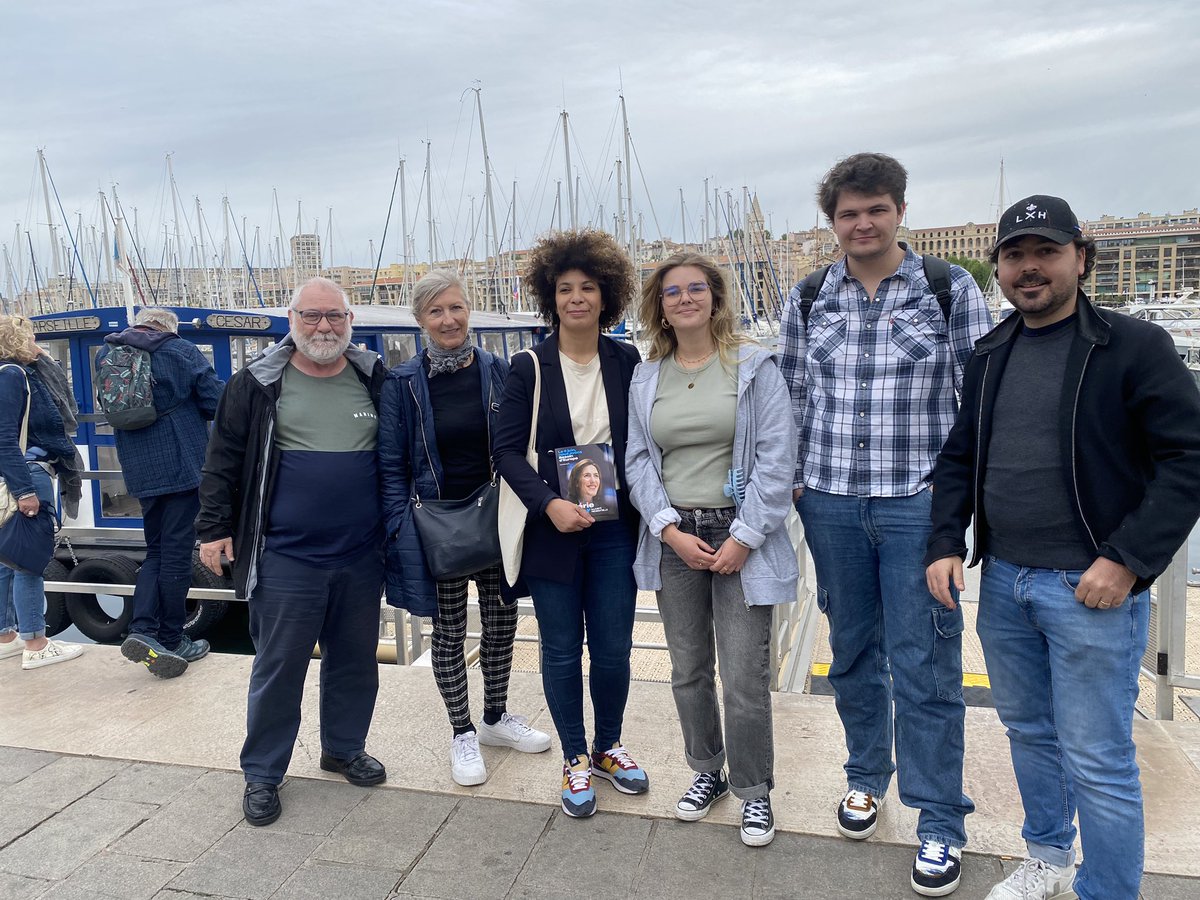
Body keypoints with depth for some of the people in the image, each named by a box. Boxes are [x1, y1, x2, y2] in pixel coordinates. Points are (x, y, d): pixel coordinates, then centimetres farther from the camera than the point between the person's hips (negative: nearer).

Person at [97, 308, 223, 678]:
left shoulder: (106, 354, 8)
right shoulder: (181, 351, -8)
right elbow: (215, 402, -8)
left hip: (138, 468, 5)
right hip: (182, 464, -5)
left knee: (157, 550, 16)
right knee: (177, 551, 3)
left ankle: (143, 630, 0)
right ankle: (170, 641, 10)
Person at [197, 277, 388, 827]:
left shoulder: (376, 381, 5)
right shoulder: (258, 384, -1)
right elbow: (224, 459, 3)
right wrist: (215, 527, -1)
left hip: (361, 557, 3)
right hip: (286, 559, -3)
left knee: (356, 661, 15)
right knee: (279, 667, 5)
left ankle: (345, 748, 35)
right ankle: (262, 773, 21)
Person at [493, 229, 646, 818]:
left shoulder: (627, 363, 3)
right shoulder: (529, 368, -3)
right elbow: (507, 449, -6)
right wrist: (550, 504, -19)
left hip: (615, 529, 2)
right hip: (552, 529, -1)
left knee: (613, 648, 9)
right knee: (562, 651, 9)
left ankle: (607, 747, 33)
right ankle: (574, 760, 28)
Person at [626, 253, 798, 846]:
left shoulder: (755, 367, -3)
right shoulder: (646, 378, 8)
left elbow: (776, 458, -7)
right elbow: (638, 461, 6)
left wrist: (744, 538, -11)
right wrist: (670, 529, -7)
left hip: (739, 537, -3)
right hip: (673, 540, 4)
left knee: (744, 676, -1)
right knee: (687, 670, 14)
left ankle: (754, 791, 21)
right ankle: (707, 771, 35)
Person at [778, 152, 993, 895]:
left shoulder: (952, 291, -3)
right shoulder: (807, 300, 5)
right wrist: (791, 480, 8)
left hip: (919, 504, -3)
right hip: (831, 503, 3)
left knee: (924, 664, 1)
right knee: (852, 650, 16)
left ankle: (941, 823, 18)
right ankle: (866, 776, 37)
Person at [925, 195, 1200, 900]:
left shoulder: (1134, 347, -8)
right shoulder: (991, 356, 10)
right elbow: (960, 457, 14)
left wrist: (1127, 559, -19)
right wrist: (947, 543, 2)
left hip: (1091, 588, -6)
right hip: (1003, 582, 6)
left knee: (1098, 762, 2)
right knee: (1029, 732, 21)